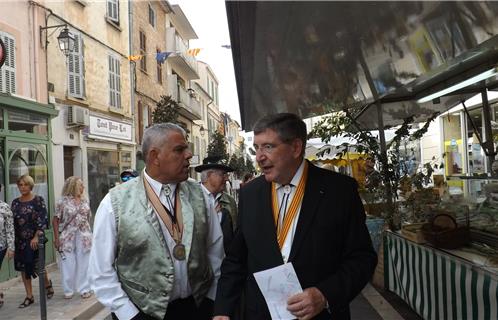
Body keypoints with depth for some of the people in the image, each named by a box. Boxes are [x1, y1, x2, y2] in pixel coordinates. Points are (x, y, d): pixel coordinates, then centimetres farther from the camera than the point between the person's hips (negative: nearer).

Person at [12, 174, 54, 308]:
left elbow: (43, 220, -10)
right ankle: (29, 297, 16)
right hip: (20, 240, 5)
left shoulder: (38, 200, -5)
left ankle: (48, 283, 29)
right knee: (23, 267, 7)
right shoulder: (15, 202, 8)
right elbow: (12, 221, 10)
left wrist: (36, 237, -18)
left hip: (35, 239, -5)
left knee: (37, 266, -2)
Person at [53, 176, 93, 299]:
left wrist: (89, 234, 10)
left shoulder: (85, 201, 7)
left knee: (84, 263, 7)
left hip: (84, 237, 3)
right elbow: (56, 220, -4)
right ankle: (68, 290, 20)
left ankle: (84, 289, 18)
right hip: (67, 238, -3)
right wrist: (56, 238, -9)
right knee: (68, 264, 5)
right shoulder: (63, 201, -5)